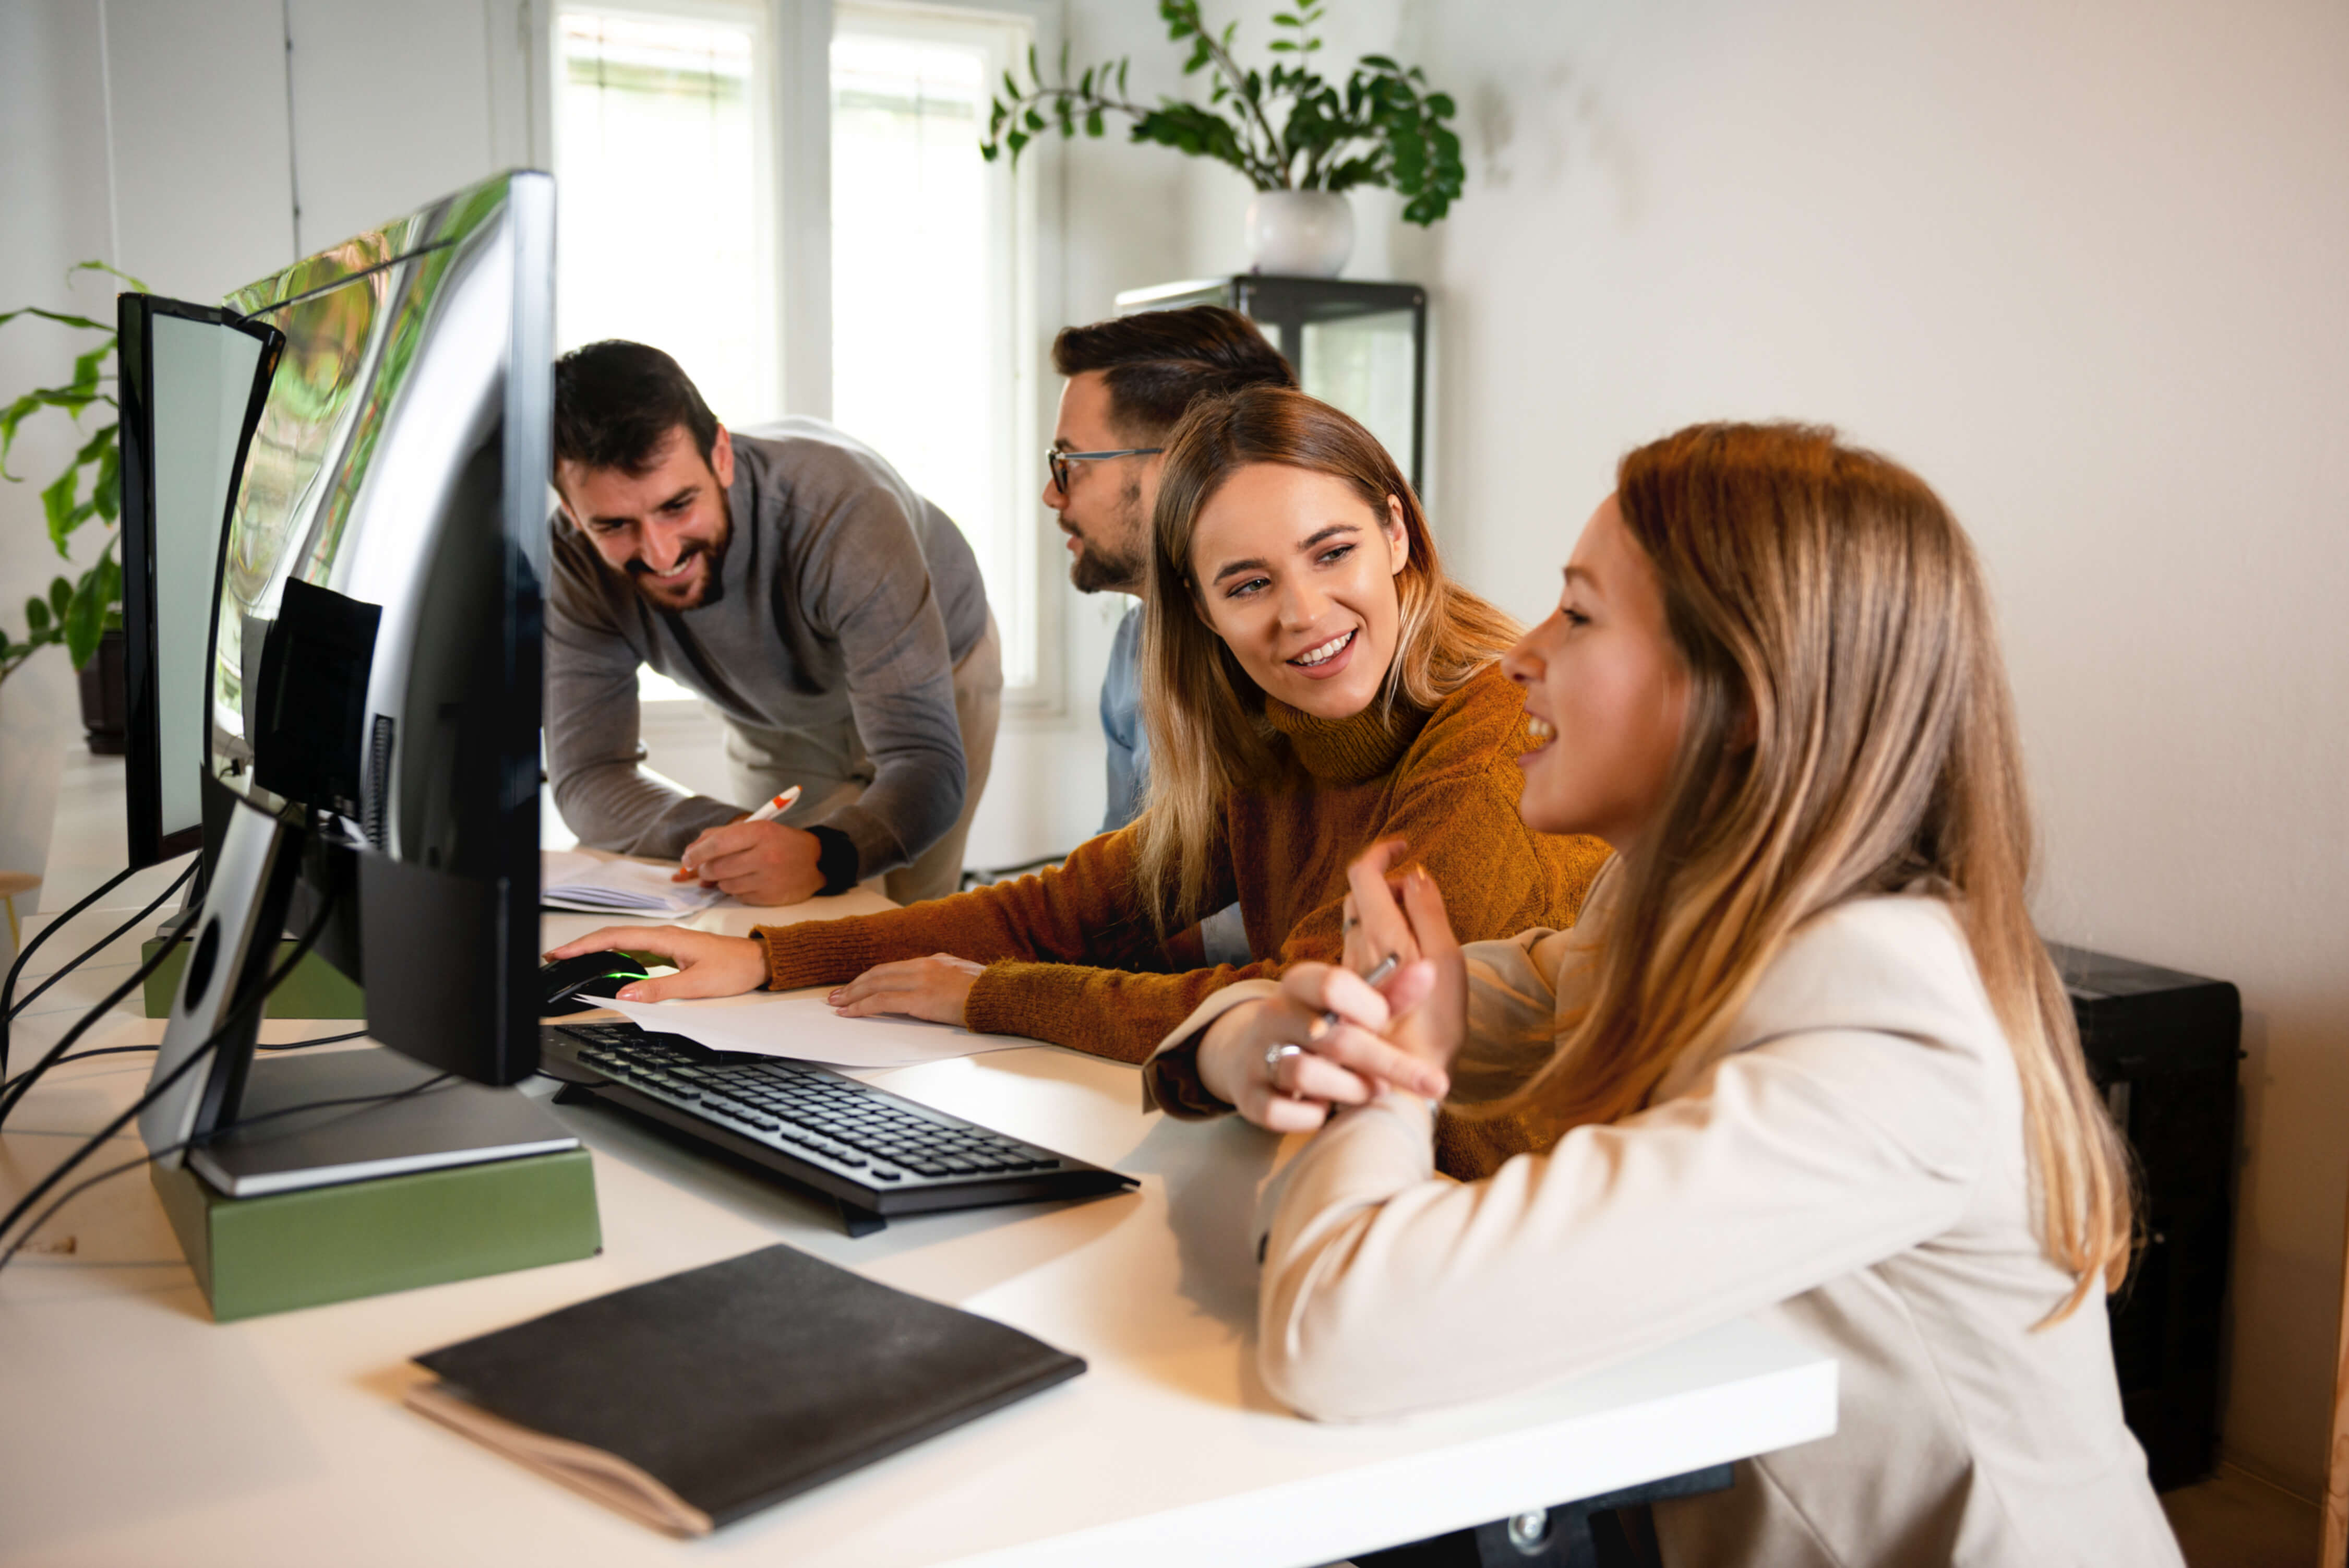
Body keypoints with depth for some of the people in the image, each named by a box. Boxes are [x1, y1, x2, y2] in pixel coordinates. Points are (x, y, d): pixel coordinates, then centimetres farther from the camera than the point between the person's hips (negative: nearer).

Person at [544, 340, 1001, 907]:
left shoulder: (843, 510, -42)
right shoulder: (573, 565, -31)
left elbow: (928, 763, -45)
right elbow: (588, 778, -29)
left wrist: (823, 855, -66)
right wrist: (717, 836, -50)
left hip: (936, 682, -2)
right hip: (773, 724, 3)